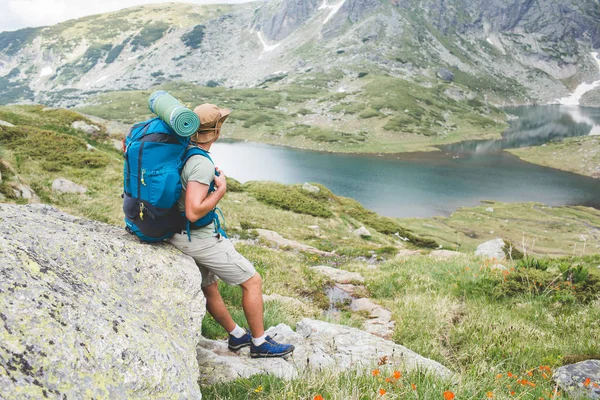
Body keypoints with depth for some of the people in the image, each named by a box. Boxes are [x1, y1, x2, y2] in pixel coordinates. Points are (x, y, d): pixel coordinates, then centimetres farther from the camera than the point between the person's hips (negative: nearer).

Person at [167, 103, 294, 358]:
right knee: (252, 281, 3)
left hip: (181, 236, 10)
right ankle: (260, 343, 15)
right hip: (200, 239, -10)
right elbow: (193, 212, -32)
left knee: (209, 287, 22)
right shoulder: (202, 165, -26)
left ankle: (237, 336, 40)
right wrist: (221, 189, -23)